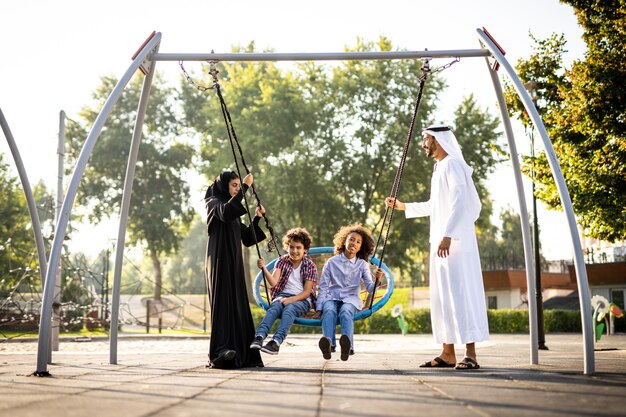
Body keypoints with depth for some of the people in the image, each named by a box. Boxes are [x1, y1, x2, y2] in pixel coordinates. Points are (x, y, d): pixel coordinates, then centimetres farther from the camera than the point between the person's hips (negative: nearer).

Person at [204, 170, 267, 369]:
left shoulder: (234, 211, 22)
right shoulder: (213, 202, -1)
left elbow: (247, 238, 19)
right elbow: (225, 212, -26)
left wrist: (257, 218, 7)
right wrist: (245, 187, -23)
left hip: (234, 263, 8)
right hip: (219, 261, -8)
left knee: (238, 305, 3)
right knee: (222, 301, -18)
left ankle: (240, 354, 2)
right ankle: (220, 349, -27)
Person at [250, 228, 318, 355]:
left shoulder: (310, 266, 1)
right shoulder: (282, 261, 7)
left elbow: (307, 292, -6)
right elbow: (273, 282, -8)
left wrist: (291, 300, -22)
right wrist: (264, 268, -25)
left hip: (302, 299, -2)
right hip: (283, 295, 2)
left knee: (289, 309, -35)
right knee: (274, 307, -32)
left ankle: (276, 342, -56)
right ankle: (259, 337, -54)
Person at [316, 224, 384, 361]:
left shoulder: (362, 264, 12)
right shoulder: (332, 262, 11)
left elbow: (370, 288, 2)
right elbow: (323, 286, 9)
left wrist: (377, 281, -21)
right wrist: (319, 308, -3)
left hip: (351, 299, -1)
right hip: (332, 297, 1)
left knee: (345, 312, -36)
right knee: (329, 311, -35)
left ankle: (347, 345, -65)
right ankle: (328, 343, -63)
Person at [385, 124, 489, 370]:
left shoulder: (452, 165, -9)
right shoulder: (440, 168, 20)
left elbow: (459, 203, -20)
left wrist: (448, 235, -27)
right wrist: (402, 206, 34)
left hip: (455, 241, -10)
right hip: (441, 241, 10)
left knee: (459, 293, -11)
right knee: (442, 296, 8)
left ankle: (471, 354, -10)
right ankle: (448, 353, 12)